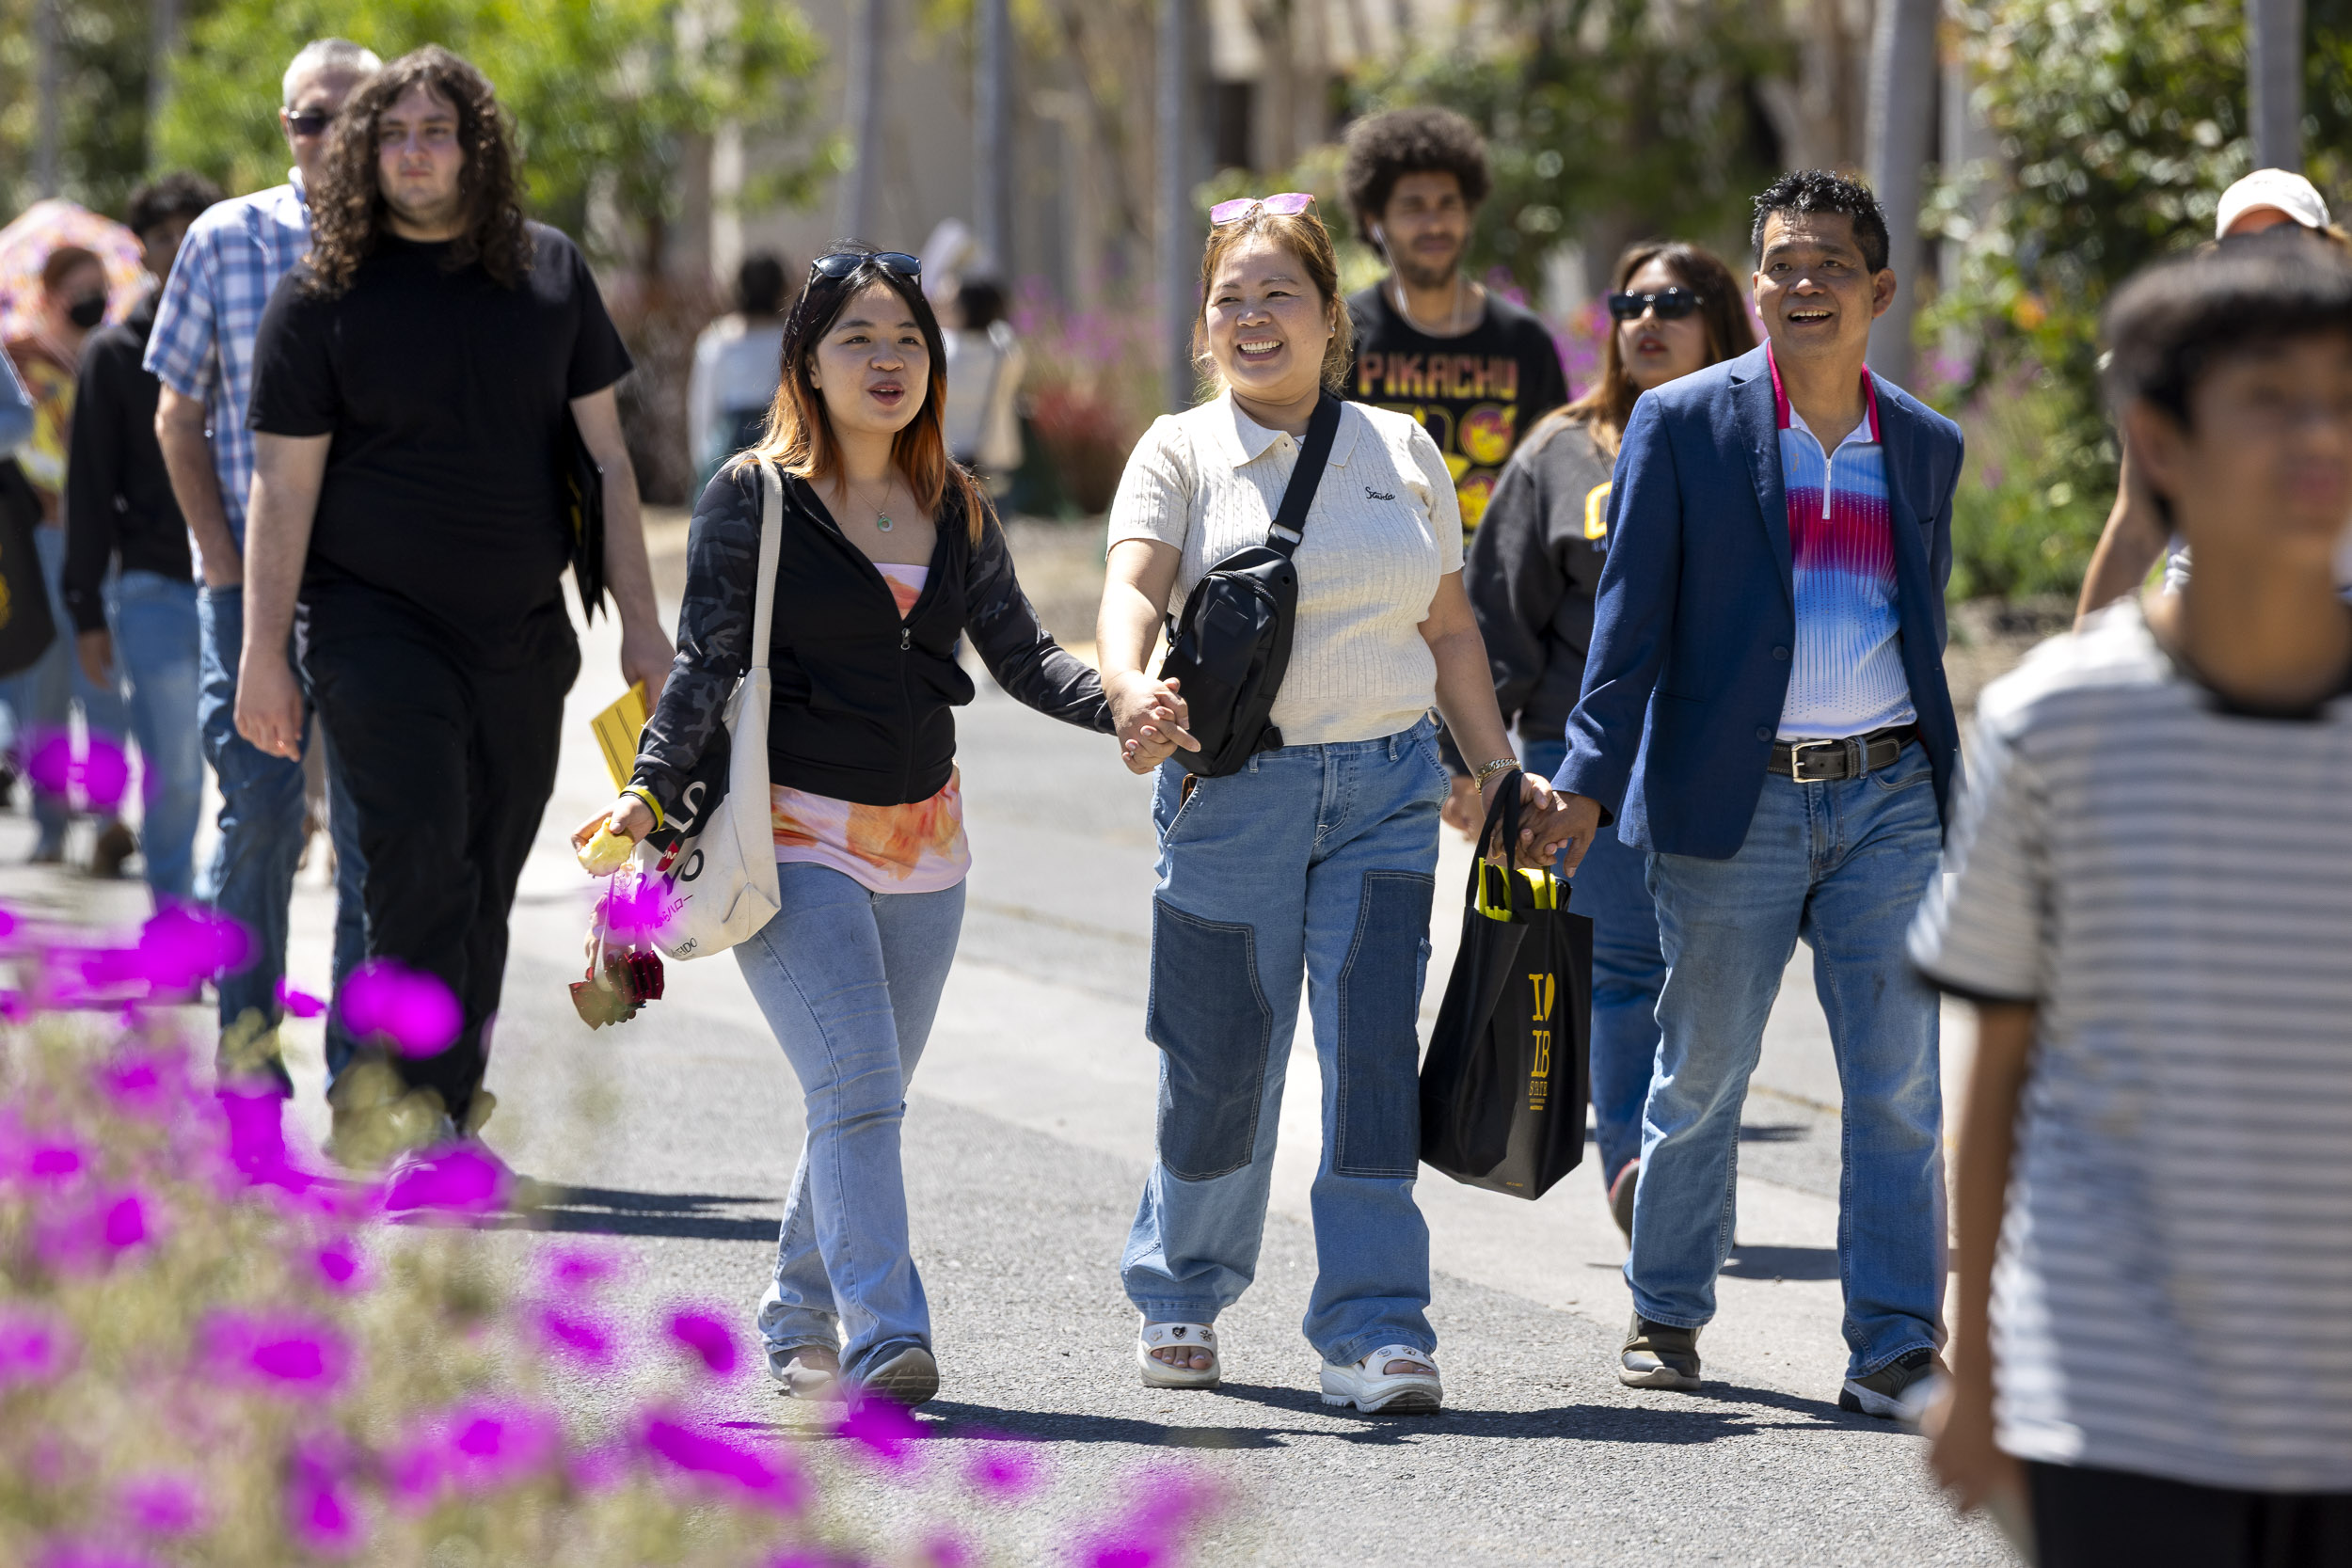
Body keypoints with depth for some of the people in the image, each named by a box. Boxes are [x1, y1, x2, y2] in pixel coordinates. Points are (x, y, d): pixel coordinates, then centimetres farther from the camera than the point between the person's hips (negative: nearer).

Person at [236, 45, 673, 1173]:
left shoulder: (548, 272, 6)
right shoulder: (322, 297, -3)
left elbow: (603, 451, 10)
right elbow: (284, 486, -3)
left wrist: (638, 617, 6)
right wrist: (264, 652, -6)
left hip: (520, 633, 4)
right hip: (378, 623, -4)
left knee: (486, 882, 7)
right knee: (420, 856, -18)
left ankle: (446, 1109, 16)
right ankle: (421, 1106, -20)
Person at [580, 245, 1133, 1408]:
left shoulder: (957, 512, 10)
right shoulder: (753, 496, -5)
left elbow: (1021, 653, 10)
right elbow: (706, 663, -8)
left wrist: (1120, 703, -8)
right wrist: (649, 791, -20)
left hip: (923, 845, 5)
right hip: (796, 837, -5)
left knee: (866, 1103, 10)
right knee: (857, 1092, -17)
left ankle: (801, 1322, 27)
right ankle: (886, 1341, -23)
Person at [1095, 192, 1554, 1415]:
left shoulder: (1402, 453, 11)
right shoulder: (1182, 453, 1)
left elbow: (1449, 629, 17)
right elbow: (1133, 586, -16)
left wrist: (1500, 767, 9)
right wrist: (1131, 687, -36)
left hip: (1386, 788, 2)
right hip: (1235, 793, -2)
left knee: (1373, 1049, -10)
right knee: (1222, 1064, 5)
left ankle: (1374, 1330, -9)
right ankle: (1180, 1295, 28)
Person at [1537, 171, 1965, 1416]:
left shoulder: (1924, 446, 10)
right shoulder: (1683, 423, -1)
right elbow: (1631, 613, -3)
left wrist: (1949, 791, 18)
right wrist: (1591, 780, -10)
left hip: (1887, 799, 3)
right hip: (1735, 799, -2)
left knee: (1899, 1086, -3)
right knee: (1699, 1073, 7)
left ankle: (1895, 1349, 0)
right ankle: (1665, 1314, 24)